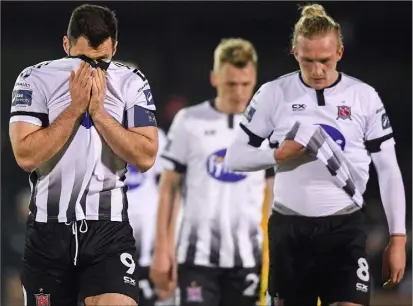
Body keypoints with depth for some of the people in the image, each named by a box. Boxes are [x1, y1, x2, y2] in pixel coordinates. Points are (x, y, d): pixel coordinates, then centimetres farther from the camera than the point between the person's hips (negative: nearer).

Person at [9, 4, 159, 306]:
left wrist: (99, 113, -14)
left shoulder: (132, 83, 0)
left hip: (109, 227, 0)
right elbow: (26, 156, -13)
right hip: (49, 227, 1)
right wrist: (75, 109, -15)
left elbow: (146, 157, -8)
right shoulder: (35, 80, -4)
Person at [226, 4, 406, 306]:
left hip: (345, 227, -1)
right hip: (289, 227, 1)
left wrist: (398, 237, -1)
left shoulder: (365, 97, 0)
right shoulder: (273, 94, 0)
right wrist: (280, 155, -15)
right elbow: (235, 157, 4)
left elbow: (388, 170, 4)